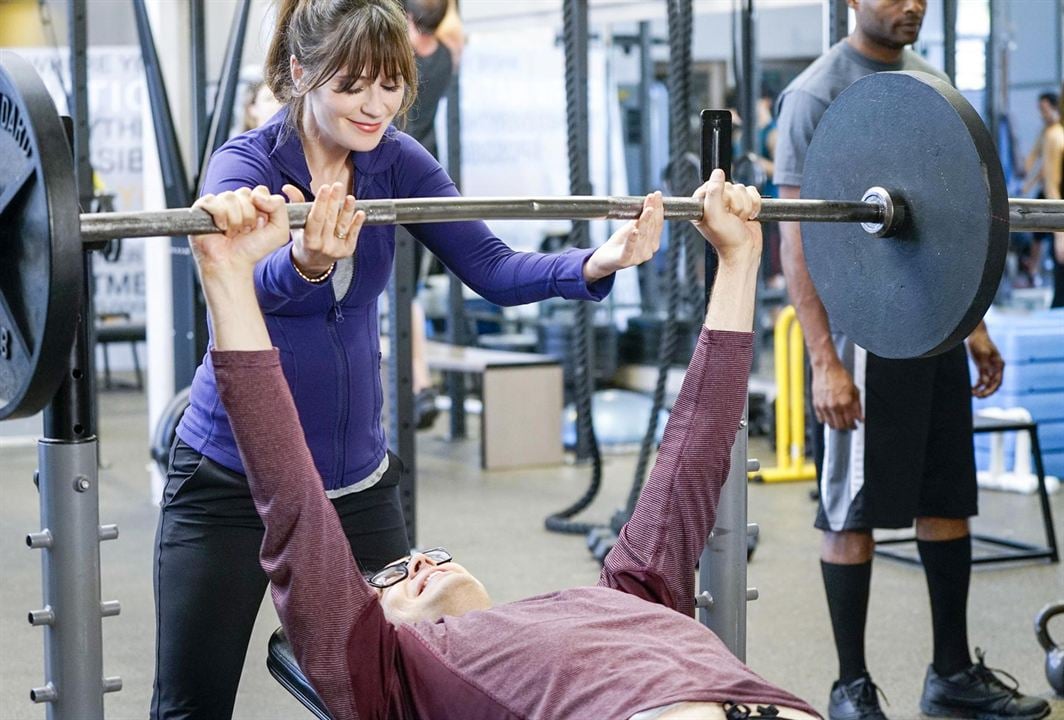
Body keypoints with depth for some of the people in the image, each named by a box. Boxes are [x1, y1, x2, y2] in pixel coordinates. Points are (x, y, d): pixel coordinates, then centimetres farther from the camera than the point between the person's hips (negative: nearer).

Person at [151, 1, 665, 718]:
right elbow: (251, 285, -38)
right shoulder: (248, 162, -17)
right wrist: (306, 266, -61)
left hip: (358, 476, 4)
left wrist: (597, 263, -31)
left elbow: (492, 267, -12)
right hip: (231, 476, -4)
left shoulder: (397, 160, -3)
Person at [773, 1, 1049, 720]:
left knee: (949, 498, 12)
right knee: (854, 511, 0)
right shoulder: (818, 94, -10)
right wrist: (825, 360, -20)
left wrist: (975, 324, 14)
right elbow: (797, 237, -14)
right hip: (863, 332, -7)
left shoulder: (931, 82, 12)